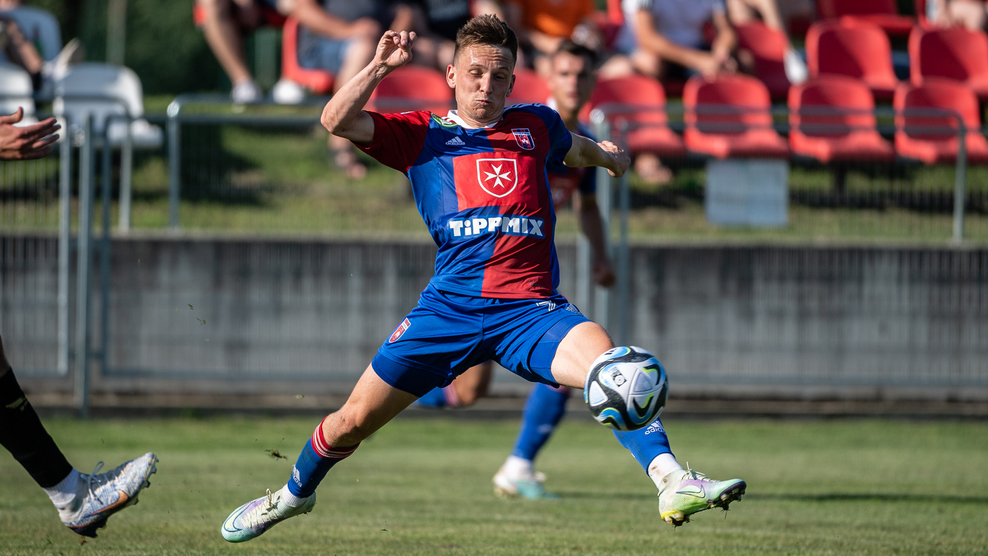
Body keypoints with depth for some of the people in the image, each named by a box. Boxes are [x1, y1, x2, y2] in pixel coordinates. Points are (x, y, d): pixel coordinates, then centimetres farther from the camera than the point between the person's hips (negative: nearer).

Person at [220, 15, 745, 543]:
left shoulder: (535, 124, 18)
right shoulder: (422, 136, 11)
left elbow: (572, 148, 44)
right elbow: (337, 120, -3)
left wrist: (605, 154, 36)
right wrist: (380, 65, -8)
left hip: (531, 308, 0)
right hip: (450, 304, 0)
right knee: (353, 420, 4)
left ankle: (674, 484, -39)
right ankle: (294, 494, 33)